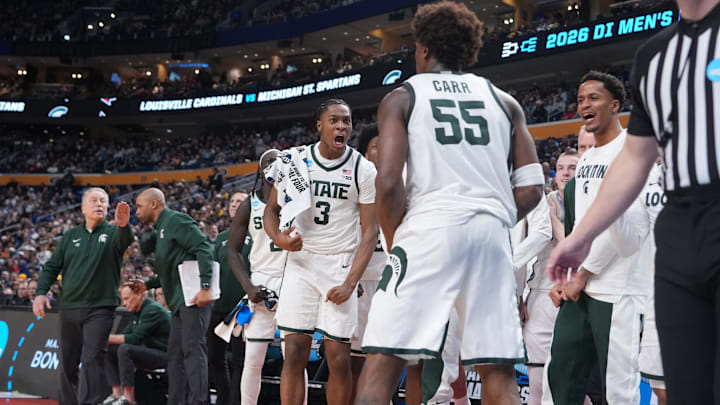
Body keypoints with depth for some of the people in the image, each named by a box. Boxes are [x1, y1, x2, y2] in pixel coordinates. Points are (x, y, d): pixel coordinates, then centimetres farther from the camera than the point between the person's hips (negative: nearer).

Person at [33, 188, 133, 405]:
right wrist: (41, 292, -1)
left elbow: (125, 241, -23)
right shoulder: (70, 236, 12)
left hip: (100, 309, -4)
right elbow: (51, 267, 14)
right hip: (69, 308, 4)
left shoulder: (112, 233, 1)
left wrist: (123, 226, -46)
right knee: (67, 364, 11)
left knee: (92, 360, -14)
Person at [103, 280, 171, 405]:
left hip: (163, 354, -10)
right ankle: (117, 394, -5)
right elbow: (125, 333, 12)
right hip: (148, 352, 10)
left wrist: (108, 338, -22)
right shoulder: (137, 311, 14)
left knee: (125, 349, -30)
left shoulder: (153, 310, -17)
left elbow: (135, 338, -24)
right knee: (108, 349, 1)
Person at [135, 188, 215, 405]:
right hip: (179, 302, 10)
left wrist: (205, 287, -24)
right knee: (175, 355, 9)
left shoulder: (176, 220, -6)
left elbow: (203, 249, -17)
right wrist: (146, 284, 20)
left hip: (194, 297, -10)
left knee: (193, 349, -15)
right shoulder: (161, 229, 24)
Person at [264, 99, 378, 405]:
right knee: (294, 354, -6)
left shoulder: (363, 170, -5)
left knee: (339, 359, -3)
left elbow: (369, 232, -4)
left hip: (341, 266, -1)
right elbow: (271, 209, 10)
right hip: (300, 263, 1)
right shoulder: (294, 161, 0)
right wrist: (278, 237, -13)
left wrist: (350, 283, -14)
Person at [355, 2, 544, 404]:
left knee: (383, 362, 0)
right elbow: (531, 189, 11)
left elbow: (388, 183, -4)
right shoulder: (504, 101, 19)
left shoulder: (401, 97, 9)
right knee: (499, 373, 9)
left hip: (431, 228, -3)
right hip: (492, 234, 4)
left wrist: (396, 242, 10)